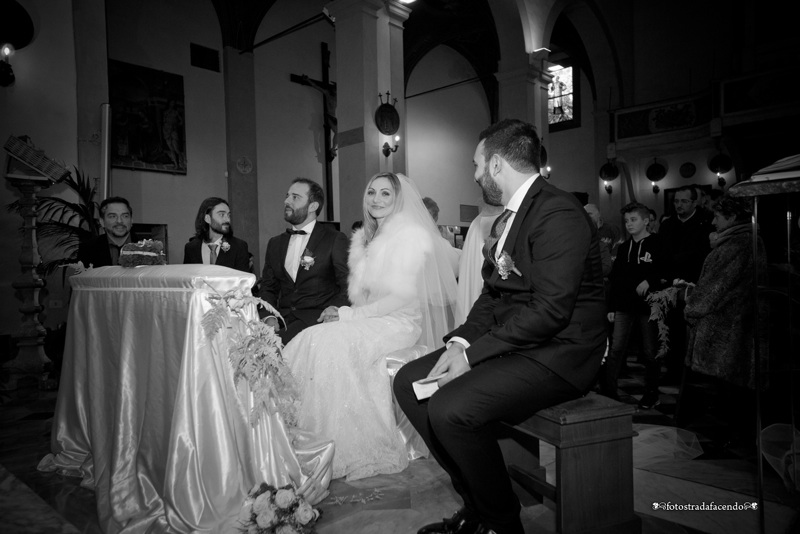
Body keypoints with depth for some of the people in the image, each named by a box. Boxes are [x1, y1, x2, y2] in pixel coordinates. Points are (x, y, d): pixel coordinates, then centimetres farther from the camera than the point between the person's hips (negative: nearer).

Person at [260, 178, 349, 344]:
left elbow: (348, 286, -2)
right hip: (283, 319, 5)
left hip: (317, 318, -4)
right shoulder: (275, 243, 18)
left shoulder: (336, 240, 1)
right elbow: (268, 288, 18)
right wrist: (269, 316, -2)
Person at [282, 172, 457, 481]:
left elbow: (402, 297, -15)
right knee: (310, 341, -17)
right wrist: (343, 313, -6)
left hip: (400, 323, -7)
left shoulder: (411, 235, -7)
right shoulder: (365, 238, 17)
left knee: (330, 343, -28)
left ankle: (346, 453, -19)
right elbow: (360, 291, 15)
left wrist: (349, 315, -16)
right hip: (369, 320, 7)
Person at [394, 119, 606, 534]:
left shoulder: (559, 213, -16)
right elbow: (492, 295, 12)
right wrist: (459, 341, -5)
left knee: (450, 408, -27)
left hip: (556, 353, -9)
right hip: (508, 341, 10)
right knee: (409, 381, 3)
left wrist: (473, 354, -21)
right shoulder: (507, 218, 14)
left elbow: (549, 309, -24)